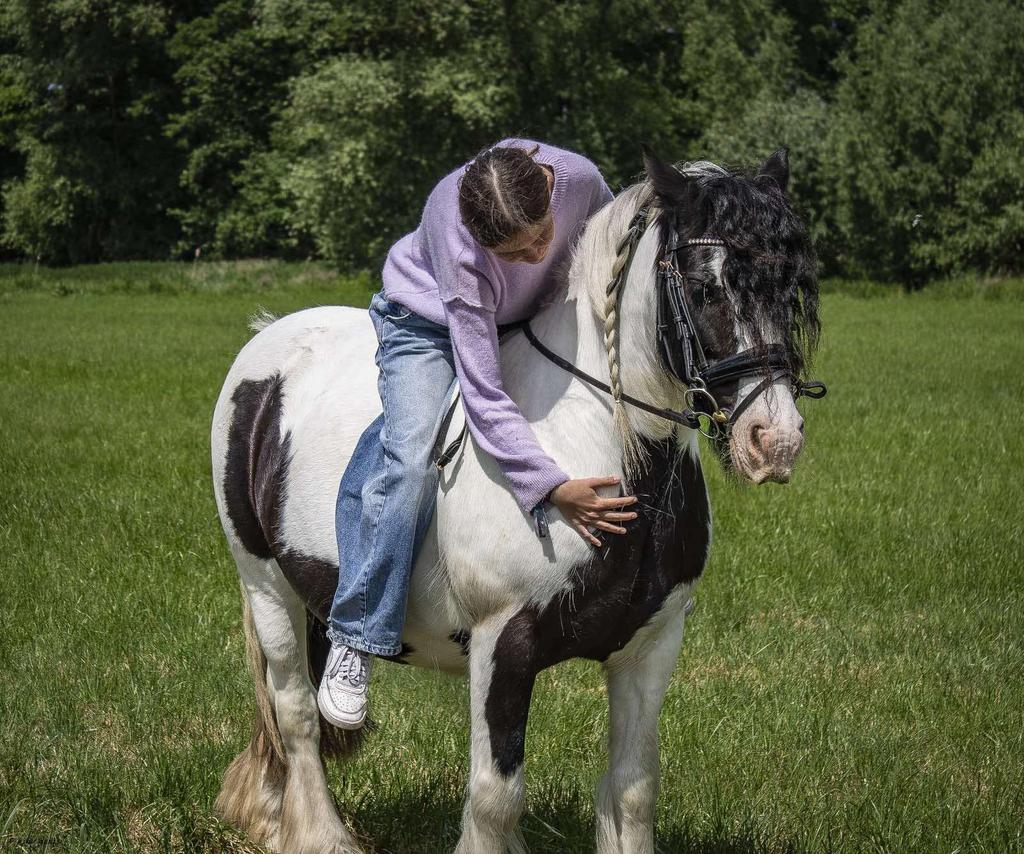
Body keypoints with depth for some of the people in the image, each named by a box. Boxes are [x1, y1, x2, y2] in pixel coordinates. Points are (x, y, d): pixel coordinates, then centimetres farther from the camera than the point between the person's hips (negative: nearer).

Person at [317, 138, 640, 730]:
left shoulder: (578, 177, -32)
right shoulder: (461, 251, -41)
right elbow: (485, 397, -39)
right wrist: (553, 486, -45)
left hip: (527, 321, 7)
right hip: (427, 322, -6)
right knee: (411, 458, -27)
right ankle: (355, 640, -20)